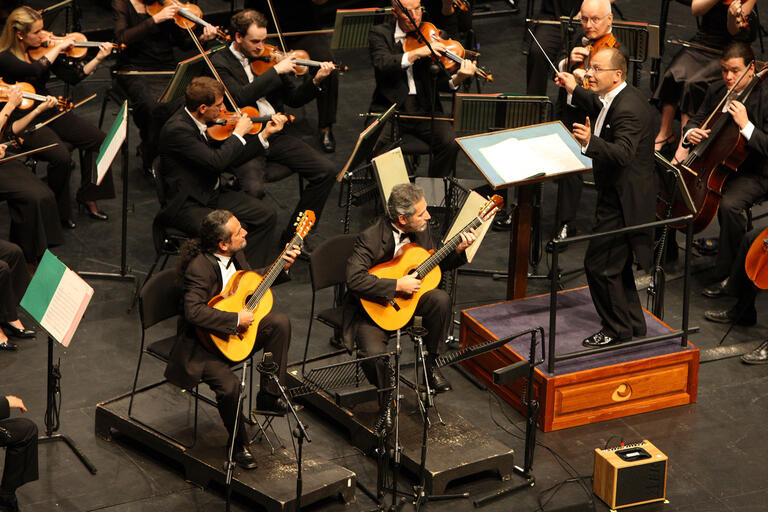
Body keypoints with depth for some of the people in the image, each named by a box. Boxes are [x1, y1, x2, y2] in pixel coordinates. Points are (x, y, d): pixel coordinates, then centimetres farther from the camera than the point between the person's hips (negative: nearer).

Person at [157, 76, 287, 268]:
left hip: (215, 193, 9)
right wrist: (239, 133, -17)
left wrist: (265, 135, 6)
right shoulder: (176, 129, -24)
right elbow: (216, 161, -30)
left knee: (266, 216, -3)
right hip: (187, 205, -9)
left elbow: (231, 155, 12)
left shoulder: (207, 122, 3)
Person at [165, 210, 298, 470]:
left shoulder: (235, 253, -3)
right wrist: (235, 319, -32)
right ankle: (238, 444, 2)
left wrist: (282, 267, 5)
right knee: (229, 385, -27)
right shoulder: (199, 267, -29)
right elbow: (194, 311, -38)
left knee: (280, 322, -11)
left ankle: (269, 395, -1)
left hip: (236, 328, 8)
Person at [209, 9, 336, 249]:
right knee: (254, 189, -33)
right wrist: (276, 71, -20)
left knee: (326, 171, -9)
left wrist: (316, 81, -7)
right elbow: (240, 98, -21)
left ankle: (293, 236, 2)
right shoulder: (220, 63, -4)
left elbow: (294, 98, 12)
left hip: (274, 133, 6)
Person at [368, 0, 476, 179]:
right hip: (390, 108, -2)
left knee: (450, 143, -22)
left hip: (424, 109, 2)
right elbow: (381, 65, -19)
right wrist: (417, 53, -28)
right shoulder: (380, 34, 2)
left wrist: (457, 79, -22)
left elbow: (441, 81, 1)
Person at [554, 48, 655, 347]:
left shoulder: (629, 108, -25)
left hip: (623, 201, -11)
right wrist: (575, 91, 26)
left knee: (600, 264, -6)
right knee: (617, 265, 19)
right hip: (617, 196, 11)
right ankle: (633, 325, 31)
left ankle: (617, 330, 7)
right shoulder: (616, 99, 8)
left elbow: (623, 153, -38)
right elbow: (601, 111, 33)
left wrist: (590, 142, -51)